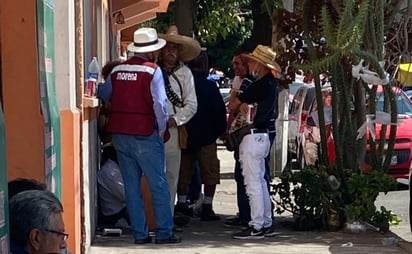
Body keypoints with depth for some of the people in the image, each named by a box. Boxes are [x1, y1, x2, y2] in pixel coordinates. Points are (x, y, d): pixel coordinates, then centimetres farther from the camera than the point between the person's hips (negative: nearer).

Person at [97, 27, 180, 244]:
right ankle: (164, 232, 5)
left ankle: (139, 233, 12)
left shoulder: (117, 70, 7)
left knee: (131, 185, 9)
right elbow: (160, 104, -15)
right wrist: (162, 129, -2)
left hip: (119, 134, 5)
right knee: (158, 185, 3)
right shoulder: (152, 71, -9)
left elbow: (103, 94, 16)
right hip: (145, 134, -5)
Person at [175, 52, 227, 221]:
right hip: (205, 137, -4)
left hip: (183, 137, 4)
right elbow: (220, 111, -9)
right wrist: (220, 131, 6)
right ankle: (207, 208, 1)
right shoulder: (209, 86, -11)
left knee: (183, 173, 13)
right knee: (210, 172, 4)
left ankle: (181, 204, 13)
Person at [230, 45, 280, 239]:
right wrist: (242, 104, -1)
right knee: (260, 181, 15)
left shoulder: (259, 85, -18)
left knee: (253, 183, -7)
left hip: (253, 137, -10)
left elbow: (232, 103, -10)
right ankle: (267, 224, 19)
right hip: (262, 135, 10)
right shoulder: (270, 83, 12)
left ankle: (256, 227, -4)